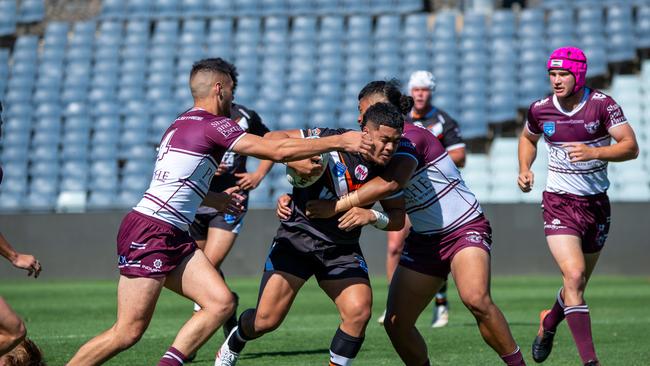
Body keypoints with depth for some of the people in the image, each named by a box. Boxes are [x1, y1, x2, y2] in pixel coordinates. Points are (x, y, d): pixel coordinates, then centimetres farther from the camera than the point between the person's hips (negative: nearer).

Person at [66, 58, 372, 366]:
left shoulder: (182, 124, 18)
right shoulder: (212, 124, -10)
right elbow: (278, 151, -13)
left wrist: (212, 198, 37)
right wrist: (339, 141, -7)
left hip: (173, 238, 10)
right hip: (150, 234, -10)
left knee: (221, 302, -3)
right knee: (128, 333, -9)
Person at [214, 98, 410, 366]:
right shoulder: (331, 141, -19)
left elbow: (398, 218, 2)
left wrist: (373, 216, -20)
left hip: (342, 249, 3)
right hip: (297, 238, -3)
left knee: (359, 311, -20)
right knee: (266, 320, -5)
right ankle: (234, 344, 30)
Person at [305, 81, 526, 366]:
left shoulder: (411, 136, -20)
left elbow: (390, 184, -38)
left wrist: (336, 206, -34)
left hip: (465, 230, -8)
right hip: (424, 241, 8)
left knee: (476, 300, -33)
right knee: (395, 323, -1)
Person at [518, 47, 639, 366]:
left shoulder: (602, 105, -10)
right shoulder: (540, 110, -2)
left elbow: (631, 147, -14)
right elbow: (528, 138, 20)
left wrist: (595, 152, -29)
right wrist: (524, 169, 3)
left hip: (596, 204, 1)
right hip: (559, 203, -1)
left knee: (577, 283, 14)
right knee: (574, 277, -19)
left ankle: (548, 324, 46)